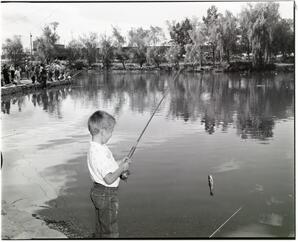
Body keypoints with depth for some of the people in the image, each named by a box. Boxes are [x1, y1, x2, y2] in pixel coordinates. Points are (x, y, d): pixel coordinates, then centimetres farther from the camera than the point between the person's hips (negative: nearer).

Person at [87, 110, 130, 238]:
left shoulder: (95, 148, 2)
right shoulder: (99, 153, -29)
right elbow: (109, 179, -30)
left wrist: (118, 163, 7)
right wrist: (122, 168, -16)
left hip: (98, 192, 10)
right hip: (106, 194, -10)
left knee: (100, 229, 25)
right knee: (110, 231, 6)